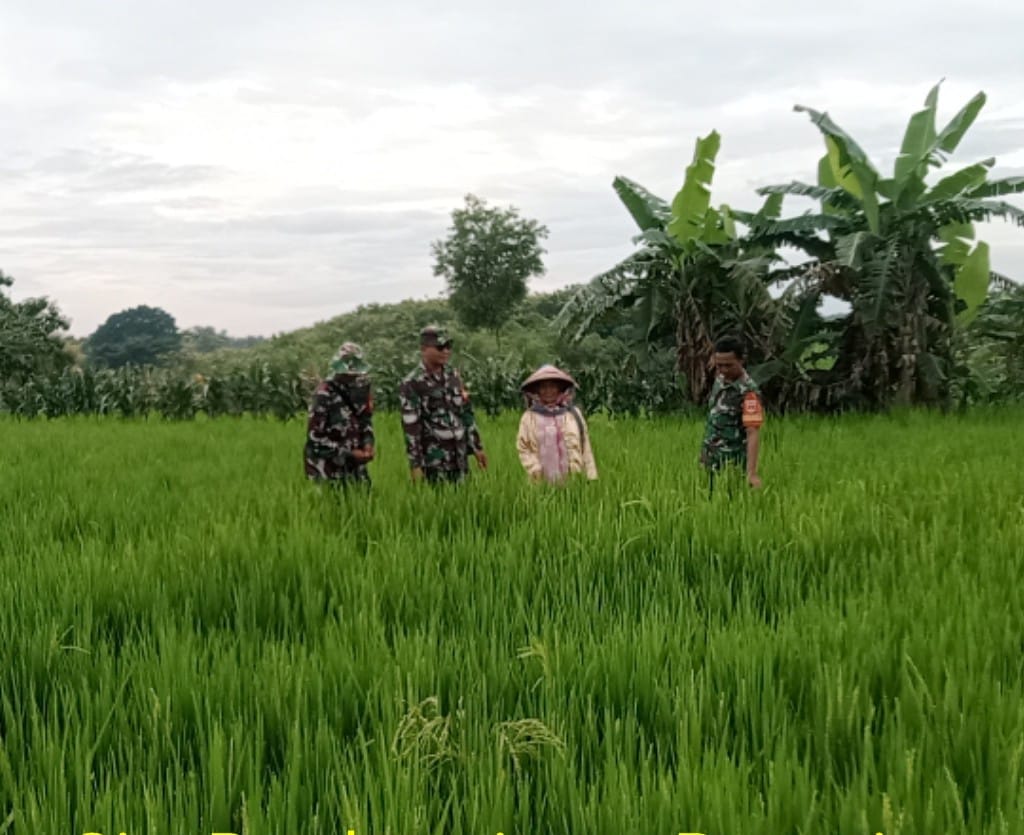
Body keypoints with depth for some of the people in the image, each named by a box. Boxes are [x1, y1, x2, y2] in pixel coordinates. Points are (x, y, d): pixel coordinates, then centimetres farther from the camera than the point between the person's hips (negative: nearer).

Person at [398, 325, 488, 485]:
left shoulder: (453, 376, 10)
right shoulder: (412, 384, -10)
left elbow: (467, 413, 17)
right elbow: (411, 427, -12)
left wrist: (477, 447, 14)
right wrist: (415, 464, -15)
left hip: (460, 457, 6)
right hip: (434, 460, -6)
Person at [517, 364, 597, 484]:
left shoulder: (573, 414, 9)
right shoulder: (529, 417, 5)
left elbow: (585, 448, 9)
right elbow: (523, 448, 4)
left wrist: (591, 479, 4)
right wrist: (536, 472, -9)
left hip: (574, 480, 1)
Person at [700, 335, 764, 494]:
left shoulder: (748, 392, -22)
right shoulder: (720, 378, 3)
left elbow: (753, 433, -28)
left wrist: (751, 473, -37)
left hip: (732, 464, -7)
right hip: (713, 460, 7)